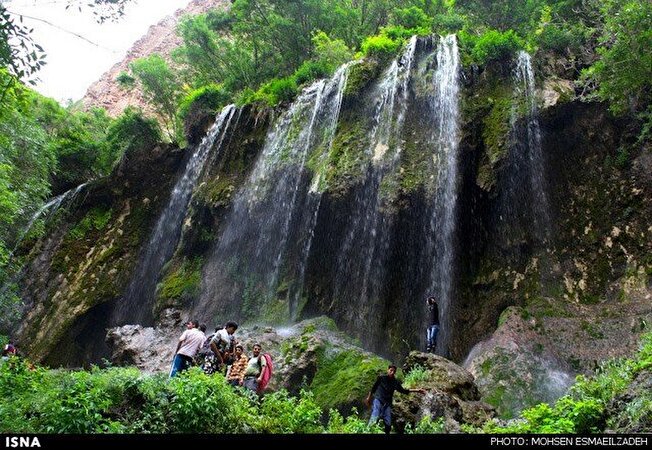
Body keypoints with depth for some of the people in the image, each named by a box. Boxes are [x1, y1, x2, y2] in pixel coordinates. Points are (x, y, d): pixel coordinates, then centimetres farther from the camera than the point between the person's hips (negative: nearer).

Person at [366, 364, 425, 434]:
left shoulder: (395, 382, 10)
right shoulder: (381, 378, 1)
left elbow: (403, 390, 13)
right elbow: (374, 387, 10)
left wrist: (417, 390, 9)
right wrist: (369, 397, 14)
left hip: (387, 404, 4)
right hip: (378, 401, -4)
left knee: (388, 423, -1)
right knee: (374, 419, -20)